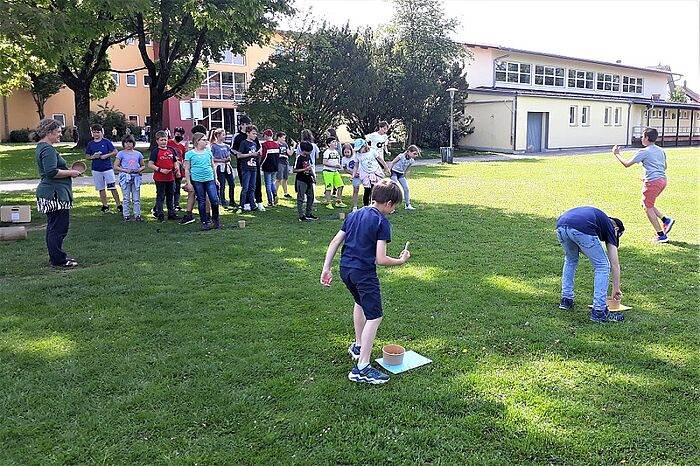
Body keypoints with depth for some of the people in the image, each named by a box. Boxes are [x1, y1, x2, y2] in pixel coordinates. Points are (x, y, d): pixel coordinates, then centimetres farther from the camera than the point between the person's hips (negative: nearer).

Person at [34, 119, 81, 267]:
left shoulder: (42, 147, 18)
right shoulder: (48, 149, -16)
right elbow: (52, 172, -25)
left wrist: (68, 170, 13)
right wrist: (70, 173, -13)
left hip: (50, 193, 11)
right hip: (54, 194, -11)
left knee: (53, 227, 17)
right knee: (59, 227, -6)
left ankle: (56, 257, 25)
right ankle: (58, 260, 0)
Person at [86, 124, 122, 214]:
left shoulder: (106, 142, -2)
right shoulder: (90, 144, 6)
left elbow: (115, 152, -2)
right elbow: (87, 156, 11)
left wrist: (106, 156, -14)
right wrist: (93, 157, -10)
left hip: (107, 168, -3)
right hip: (96, 170, 3)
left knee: (113, 188, -3)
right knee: (101, 189, 9)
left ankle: (119, 205, 3)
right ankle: (105, 206, 17)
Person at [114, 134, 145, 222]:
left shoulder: (138, 154, 9)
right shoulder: (121, 154, 1)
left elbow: (143, 166, 17)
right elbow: (116, 166, -1)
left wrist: (139, 170, -5)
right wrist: (126, 170, -13)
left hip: (136, 177, 2)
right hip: (125, 178, -2)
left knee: (136, 199, 5)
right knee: (126, 199, 2)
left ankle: (137, 215, 12)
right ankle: (126, 216, 9)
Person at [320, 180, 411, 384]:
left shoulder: (354, 215, 11)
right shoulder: (382, 222, -11)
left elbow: (335, 242, 8)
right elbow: (380, 259, -16)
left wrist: (326, 269, 11)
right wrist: (401, 260, 1)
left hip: (345, 269, 8)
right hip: (364, 273, -8)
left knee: (360, 303, 32)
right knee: (374, 317, -4)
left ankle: (358, 346, 46)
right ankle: (361, 368, -8)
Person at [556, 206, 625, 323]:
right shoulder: (610, 227, 27)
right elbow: (614, 264, 27)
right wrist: (616, 289, 38)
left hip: (561, 226, 6)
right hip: (582, 229, -6)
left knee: (570, 260, 35)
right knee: (602, 266, 15)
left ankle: (566, 300, 36)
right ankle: (599, 311, 12)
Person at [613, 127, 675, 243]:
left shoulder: (644, 152, -10)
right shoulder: (661, 150, 14)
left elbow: (627, 164, -8)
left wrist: (617, 154, 5)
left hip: (652, 182, -8)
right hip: (662, 179, 8)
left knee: (648, 208, 2)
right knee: (647, 204, 22)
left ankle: (661, 235, 2)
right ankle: (666, 220, 8)